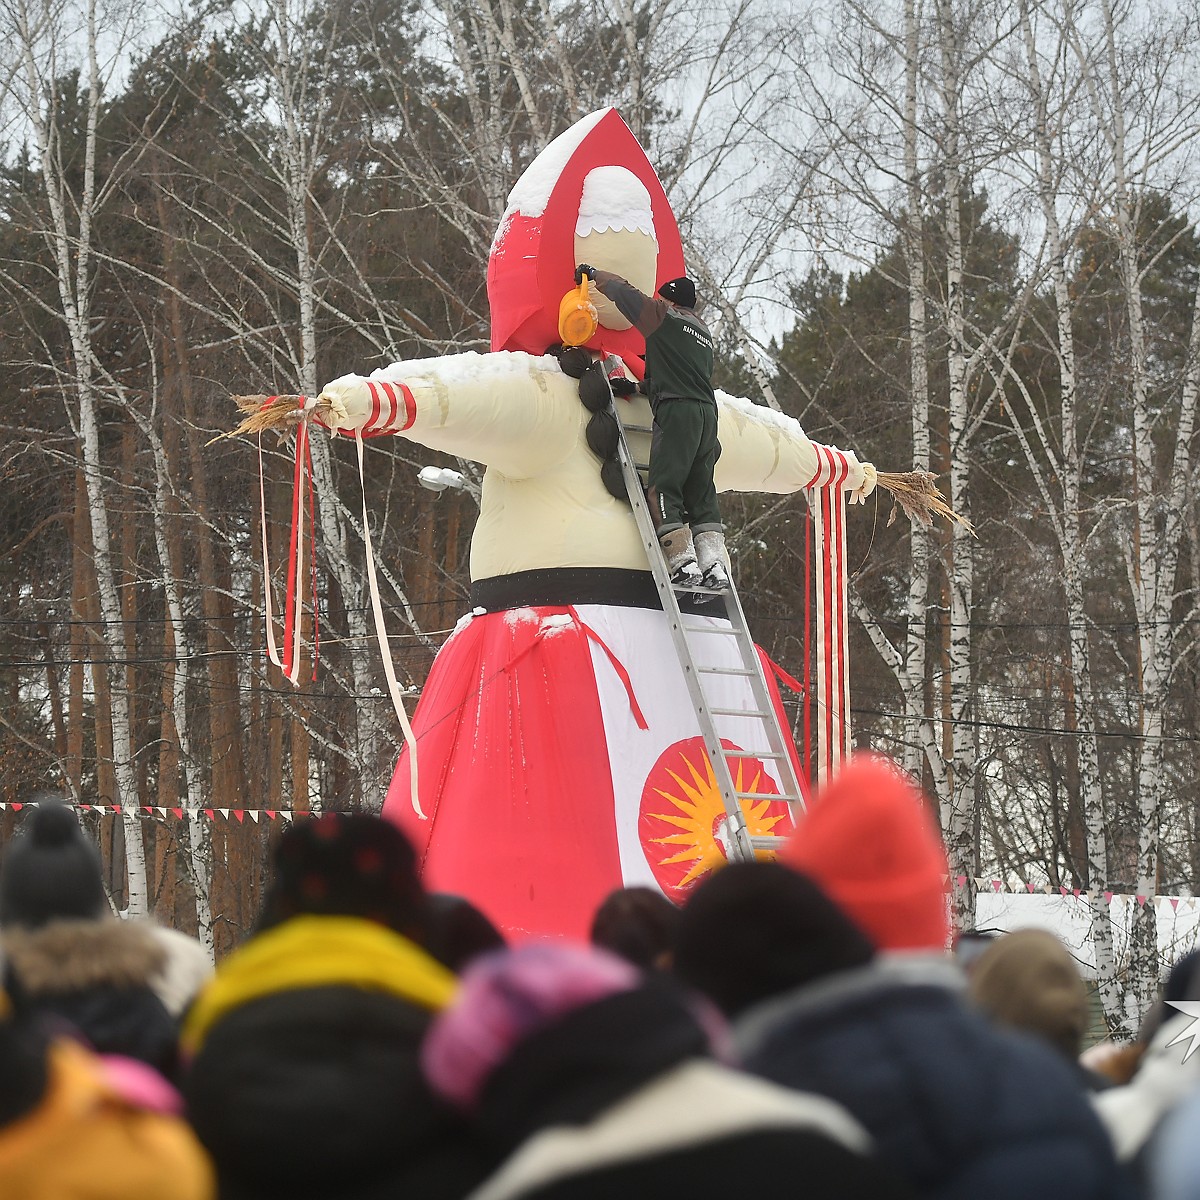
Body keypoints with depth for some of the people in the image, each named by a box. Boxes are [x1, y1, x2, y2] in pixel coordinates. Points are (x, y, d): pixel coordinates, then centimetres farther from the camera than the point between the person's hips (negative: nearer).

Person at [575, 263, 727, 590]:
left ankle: (683, 562, -20)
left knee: (662, 489, -8)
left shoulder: (664, 315, 5)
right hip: (707, 409, 7)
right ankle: (714, 564, -5)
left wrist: (593, 274, 26)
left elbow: (622, 290, 12)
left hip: (676, 409, -7)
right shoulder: (702, 330, 24)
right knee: (701, 494, 6)